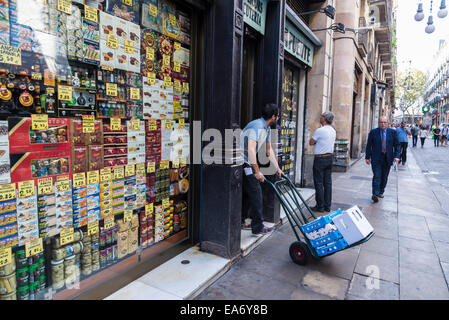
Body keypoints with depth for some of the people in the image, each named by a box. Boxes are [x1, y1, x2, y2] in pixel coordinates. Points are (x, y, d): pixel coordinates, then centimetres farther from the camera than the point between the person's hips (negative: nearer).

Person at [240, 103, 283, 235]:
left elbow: (269, 150, 17)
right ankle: (258, 227, 2)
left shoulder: (267, 128, 11)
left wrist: (277, 168, 16)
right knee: (255, 192, -6)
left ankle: (240, 222, 28)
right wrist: (257, 172, -29)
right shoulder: (257, 126, -21)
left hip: (246, 163, 10)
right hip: (242, 162, -10)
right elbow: (250, 149, -30)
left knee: (248, 192, 16)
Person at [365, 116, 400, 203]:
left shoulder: (393, 132, 4)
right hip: (376, 159, -2)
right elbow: (368, 145, 2)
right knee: (377, 176, -9)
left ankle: (381, 192, 26)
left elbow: (397, 145, 5)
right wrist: (367, 157, -2)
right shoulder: (373, 132, 0)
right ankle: (375, 194, -10)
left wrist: (397, 156, -7)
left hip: (387, 159, 3)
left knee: (384, 177, 11)